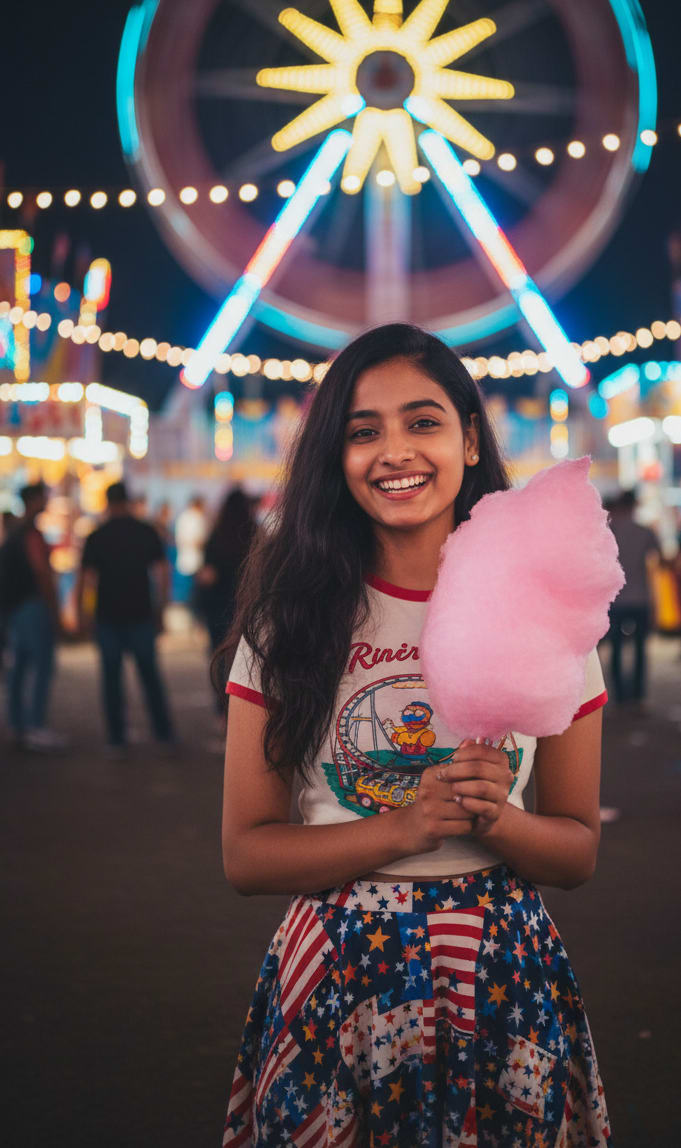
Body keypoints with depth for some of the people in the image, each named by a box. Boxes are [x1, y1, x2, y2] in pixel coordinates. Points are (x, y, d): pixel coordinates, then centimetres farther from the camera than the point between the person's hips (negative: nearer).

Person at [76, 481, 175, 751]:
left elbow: (85, 579, -7)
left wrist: (80, 612, 3)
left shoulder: (96, 538, -4)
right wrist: (160, 609, 6)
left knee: (112, 677, 6)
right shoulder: (147, 532, 1)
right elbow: (162, 572, -1)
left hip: (108, 617, -1)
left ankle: (116, 736, 6)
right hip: (141, 614, 2)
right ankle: (164, 731, 11)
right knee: (150, 673, 10)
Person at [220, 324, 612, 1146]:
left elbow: (579, 849, 3)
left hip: (503, 980, 1)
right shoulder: (292, 618, -4)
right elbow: (245, 854, -5)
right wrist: (407, 827, -19)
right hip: (335, 977, 0)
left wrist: (495, 821, -18)